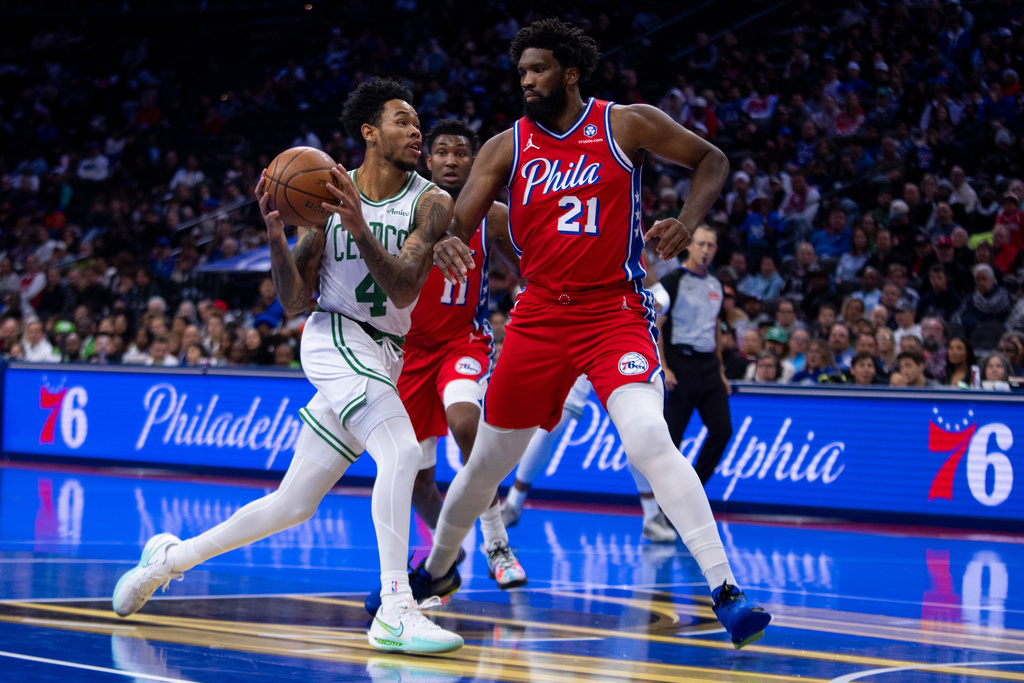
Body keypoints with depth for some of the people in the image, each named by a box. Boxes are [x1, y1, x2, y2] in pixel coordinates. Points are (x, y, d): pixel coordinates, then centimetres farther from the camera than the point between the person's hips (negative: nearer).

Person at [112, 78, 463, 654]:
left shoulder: (430, 202, -2)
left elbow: (404, 290, -17)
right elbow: (295, 301, -1)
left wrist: (359, 229, -32)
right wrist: (276, 233, -18)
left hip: (382, 356, 4)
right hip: (334, 337, -4)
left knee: (292, 507, 9)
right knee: (402, 451, -30)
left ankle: (172, 555, 28)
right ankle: (394, 611, -32)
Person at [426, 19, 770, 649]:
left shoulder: (627, 125, -3)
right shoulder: (505, 149, 3)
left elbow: (712, 159, 6)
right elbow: (458, 225, -1)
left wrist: (687, 223, -12)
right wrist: (446, 244, -26)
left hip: (616, 311, -3)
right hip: (541, 317, 4)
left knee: (648, 440, -26)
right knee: (489, 460, 13)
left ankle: (726, 591, -25)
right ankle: (437, 570, 39)